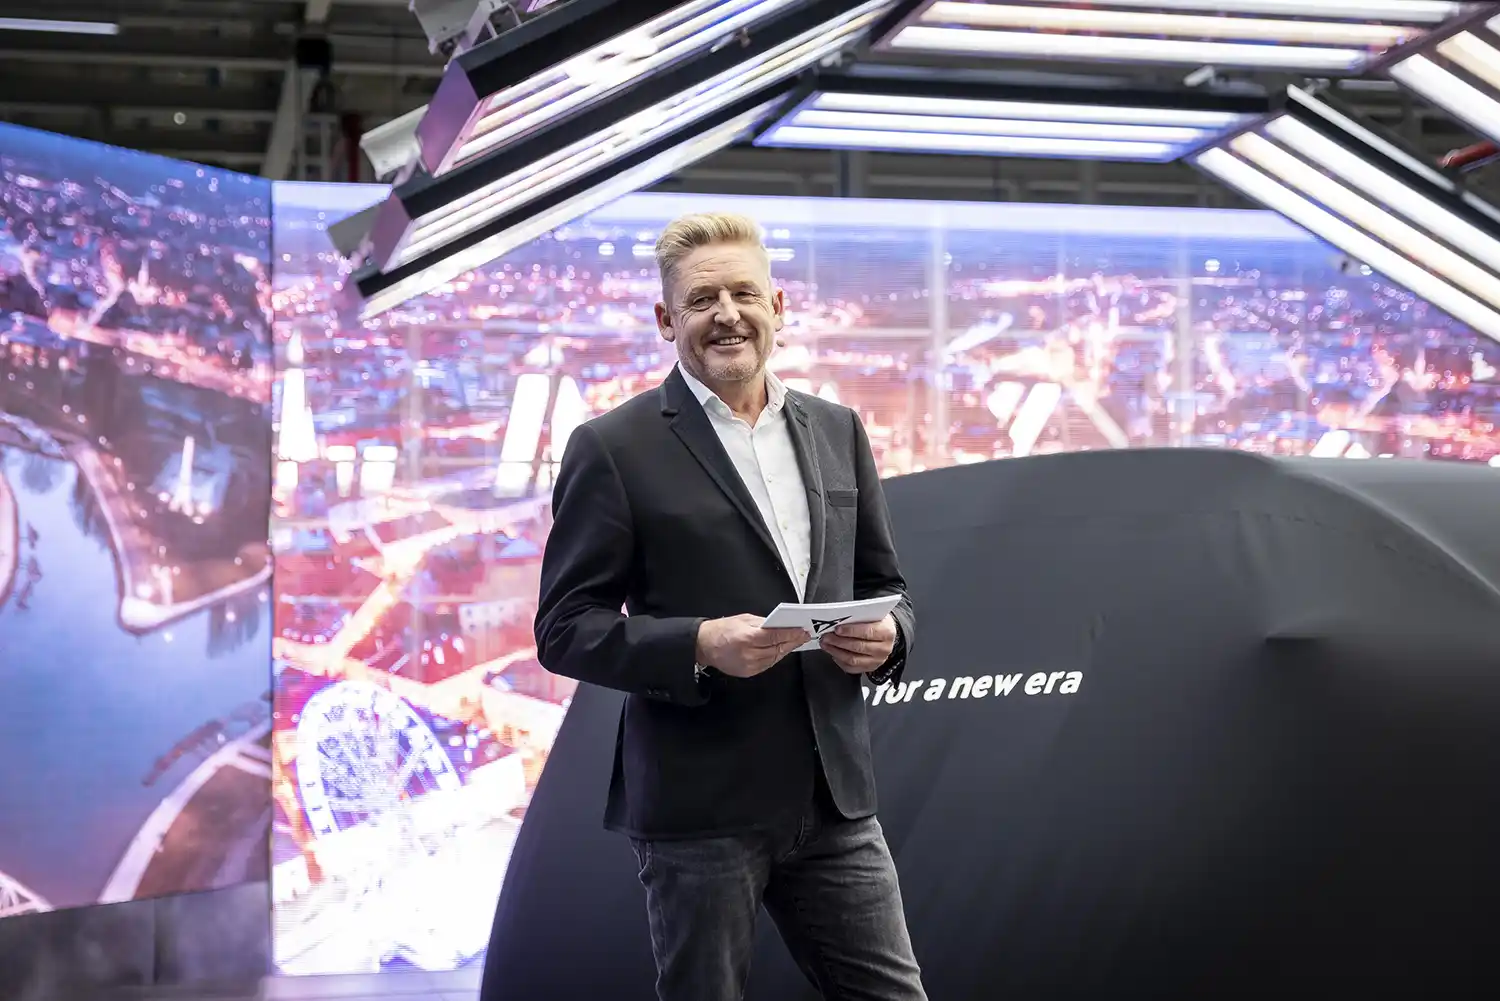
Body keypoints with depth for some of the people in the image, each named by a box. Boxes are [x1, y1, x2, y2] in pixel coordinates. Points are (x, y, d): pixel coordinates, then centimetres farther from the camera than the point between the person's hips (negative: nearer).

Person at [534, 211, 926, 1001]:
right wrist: (700, 645, -22)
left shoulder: (837, 431, 11)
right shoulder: (614, 448, -4)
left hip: (835, 795, 4)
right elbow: (565, 628, -7)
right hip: (698, 805, -4)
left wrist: (885, 636, -6)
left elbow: (883, 585, 18)